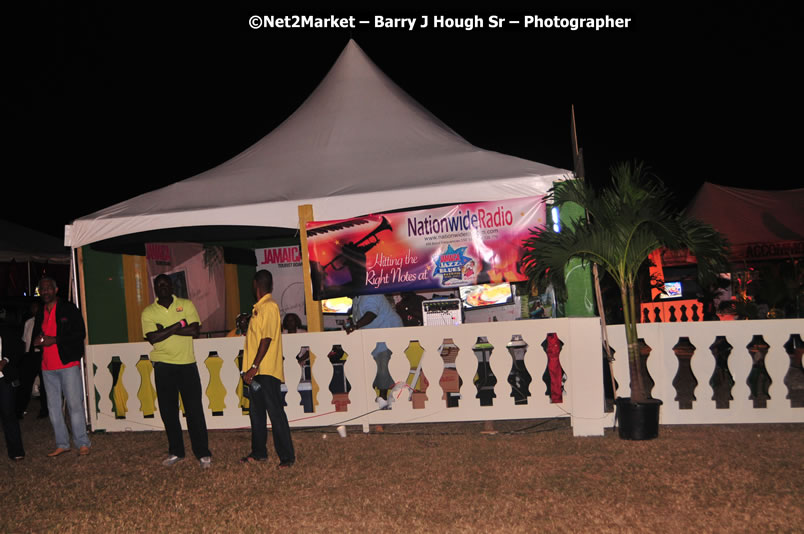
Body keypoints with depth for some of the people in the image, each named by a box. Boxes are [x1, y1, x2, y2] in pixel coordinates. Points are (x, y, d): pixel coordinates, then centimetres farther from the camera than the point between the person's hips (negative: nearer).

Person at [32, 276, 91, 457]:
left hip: (68, 363, -6)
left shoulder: (69, 309, -1)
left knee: (75, 404, -7)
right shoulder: (40, 314, 16)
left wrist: (55, 339, -17)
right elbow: (36, 336, 25)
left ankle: (82, 443, 0)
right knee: (53, 407, 8)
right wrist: (38, 340, 0)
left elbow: (80, 333, -8)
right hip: (48, 367, 6)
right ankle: (62, 444, 16)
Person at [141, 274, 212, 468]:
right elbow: (152, 338, -12)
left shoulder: (186, 305, 3)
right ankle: (176, 452, 20)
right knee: (168, 410, 7)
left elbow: (194, 330, -10)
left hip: (187, 364, -1)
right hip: (163, 366, 1)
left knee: (194, 409, -2)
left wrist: (165, 329, -13)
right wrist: (179, 326, -15)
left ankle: (203, 453, 4)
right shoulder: (148, 312, 3)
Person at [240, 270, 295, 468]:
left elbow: (267, 339, -20)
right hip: (257, 371, 10)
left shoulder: (269, 306, -13)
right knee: (256, 412, 16)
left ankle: (287, 456, -2)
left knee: (275, 413, -6)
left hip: (266, 370, -10)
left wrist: (254, 366, -23)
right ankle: (259, 452, 26)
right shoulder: (259, 307, 17)